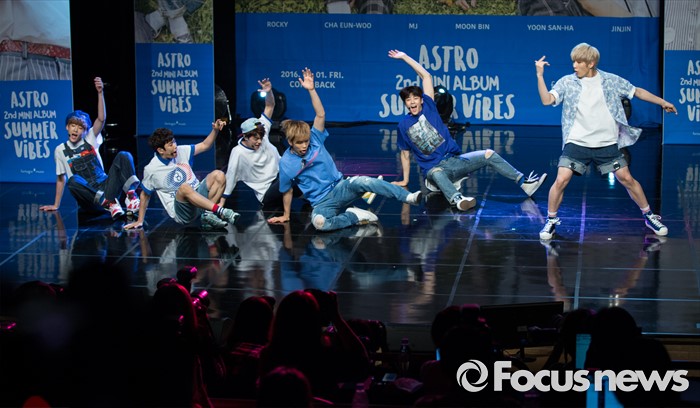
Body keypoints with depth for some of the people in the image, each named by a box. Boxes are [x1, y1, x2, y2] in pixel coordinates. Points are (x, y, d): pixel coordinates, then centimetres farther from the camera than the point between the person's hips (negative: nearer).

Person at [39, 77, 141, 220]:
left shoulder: (90, 140, 7)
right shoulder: (61, 150, 7)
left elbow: (101, 119, -9)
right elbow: (61, 179, 13)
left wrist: (100, 93, -21)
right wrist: (56, 205, 13)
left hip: (106, 188, 1)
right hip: (88, 199, -1)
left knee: (124, 156, -17)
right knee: (73, 181, -35)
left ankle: (131, 196, -33)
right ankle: (109, 204, -37)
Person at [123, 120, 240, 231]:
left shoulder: (181, 152, 5)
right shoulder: (151, 169, -6)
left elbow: (205, 145, 13)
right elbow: (145, 195, 7)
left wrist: (215, 130, -5)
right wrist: (140, 221, 10)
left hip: (198, 195, 6)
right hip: (181, 213, -6)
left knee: (218, 175, -15)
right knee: (184, 187, -38)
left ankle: (208, 215, -22)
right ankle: (220, 211, -41)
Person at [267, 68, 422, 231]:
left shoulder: (314, 139, 1)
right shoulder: (286, 163, -4)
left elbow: (321, 115, -11)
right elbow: (288, 191, 9)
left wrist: (311, 90, -20)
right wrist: (286, 215, 14)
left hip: (340, 188, 2)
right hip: (322, 203, -2)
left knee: (358, 181, -33)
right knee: (319, 222, -40)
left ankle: (409, 197, -38)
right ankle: (353, 216, -16)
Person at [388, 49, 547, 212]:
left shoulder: (428, 107, 6)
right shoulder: (403, 125, 4)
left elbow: (426, 76, 4)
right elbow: (405, 154, 12)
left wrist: (404, 57, 5)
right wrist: (405, 181, 11)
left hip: (454, 159, 4)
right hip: (433, 167, -4)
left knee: (488, 155, -13)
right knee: (437, 174, -42)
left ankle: (524, 183, -13)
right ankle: (458, 199, -72)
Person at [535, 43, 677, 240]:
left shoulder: (611, 81, 1)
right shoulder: (567, 82, -1)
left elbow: (637, 92, 12)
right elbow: (547, 100, -13)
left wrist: (662, 102, 11)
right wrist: (540, 76, -23)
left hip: (607, 144, 1)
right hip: (577, 143, -1)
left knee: (626, 179, 3)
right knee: (561, 180, -14)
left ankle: (649, 216, 22)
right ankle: (551, 220, 5)